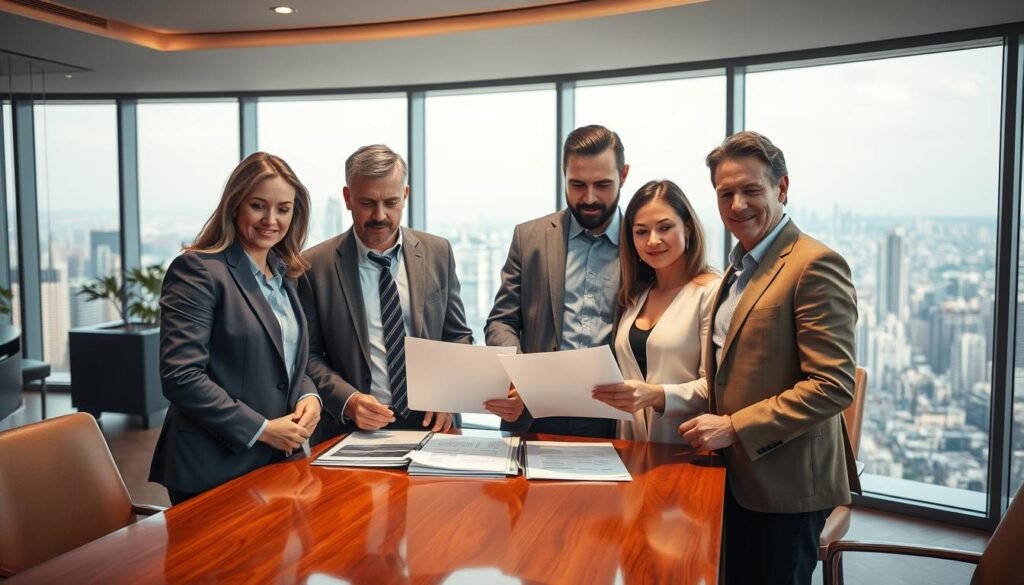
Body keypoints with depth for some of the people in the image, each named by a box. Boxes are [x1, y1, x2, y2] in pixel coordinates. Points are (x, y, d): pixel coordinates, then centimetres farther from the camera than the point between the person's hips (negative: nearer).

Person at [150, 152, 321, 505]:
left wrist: (308, 396, -3)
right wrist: (262, 429, -19)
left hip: (278, 462, 7)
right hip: (216, 470, -7)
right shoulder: (198, 270, -12)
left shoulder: (284, 275, 11)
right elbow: (181, 377, -19)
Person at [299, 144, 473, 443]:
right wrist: (348, 401, -12)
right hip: (350, 428, -1)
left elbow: (458, 337, 12)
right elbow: (309, 355, 3)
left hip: (429, 422, 2)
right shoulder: (315, 266, -1)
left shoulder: (438, 253, 6)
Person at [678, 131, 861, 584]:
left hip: (783, 483, -8)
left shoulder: (814, 265, -16)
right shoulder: (739, 267, 12)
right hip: (736, 477, 8)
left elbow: (833, 386, -22)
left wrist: (733, 427, -21)